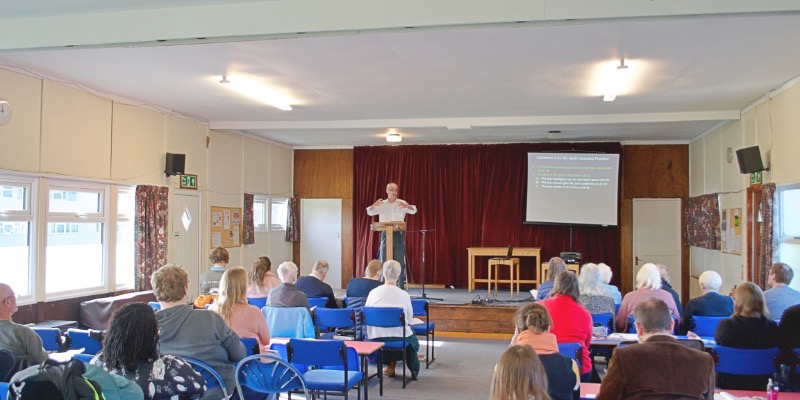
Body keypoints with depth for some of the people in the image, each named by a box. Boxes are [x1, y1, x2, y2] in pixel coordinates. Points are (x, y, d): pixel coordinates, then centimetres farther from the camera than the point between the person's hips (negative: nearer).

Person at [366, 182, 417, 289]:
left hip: (399, 234, 0)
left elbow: (413, 211, -9)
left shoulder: (401, 203, 4)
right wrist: (374, 205, -31)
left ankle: (400, 287, 8)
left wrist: (407, 206, -33)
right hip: (386, 234, 0)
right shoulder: (381, 204, 4)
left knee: (400, 262, 2)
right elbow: (370, 212, -8)